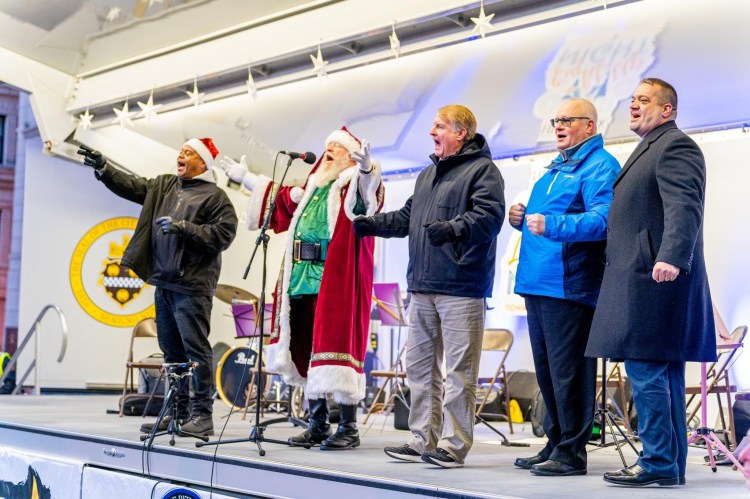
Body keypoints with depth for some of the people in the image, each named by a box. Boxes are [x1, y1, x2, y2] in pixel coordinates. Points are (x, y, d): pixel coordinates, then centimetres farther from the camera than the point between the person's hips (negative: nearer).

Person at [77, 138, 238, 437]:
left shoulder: (214, 196, -4)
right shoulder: (165, 185, 18)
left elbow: (223, 234, -14)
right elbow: (131, 186, 15)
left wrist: (183, 227, -18)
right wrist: (103, 168, 4)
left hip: (191, 286, -8)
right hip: (163, 283, 8)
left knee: (196, 348, -9)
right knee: (172, 350, 11)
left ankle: (202, 415, -6)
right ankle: (178, 412, 19)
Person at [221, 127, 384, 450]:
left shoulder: (353, 184, 1)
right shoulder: (312, 187, 22)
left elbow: (369, 188, -23)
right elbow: (283, 198, 39)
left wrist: (366, 166, -46)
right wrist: (246, 178, 47)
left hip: (337, 283, -8)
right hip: (303, 279, 8)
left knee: (334, 348, -9)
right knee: (307, 351, 9)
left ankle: (349, 428, -2)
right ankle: (317, 426, 18)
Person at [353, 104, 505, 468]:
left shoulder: (482, 171, -4)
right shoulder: (427, 174, 23)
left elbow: (488, 216, -19)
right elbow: (407, 217, 28)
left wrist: (453, 228, -33)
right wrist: (374, 224, 14)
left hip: (461, 288, -9)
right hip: (422, 287, 9)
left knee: (459, 371, -5)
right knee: (419, 366, 12)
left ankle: (454, 445, 1)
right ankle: (422, 440, 20)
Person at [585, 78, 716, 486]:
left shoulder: (675, 146, -7)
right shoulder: (649, 149, 26)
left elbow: (684, 207, -21)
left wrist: (671, 257, -33)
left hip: (654, 279, -11)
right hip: (643, 280, 11)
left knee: (646, 371, -11)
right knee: (662, 375, 11)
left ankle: (659, 464, -7)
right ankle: (669, 464, 17)